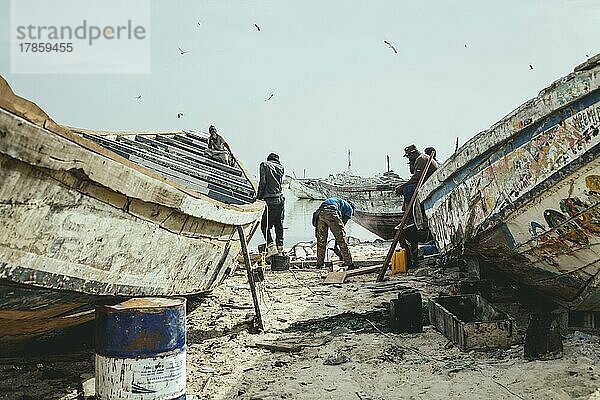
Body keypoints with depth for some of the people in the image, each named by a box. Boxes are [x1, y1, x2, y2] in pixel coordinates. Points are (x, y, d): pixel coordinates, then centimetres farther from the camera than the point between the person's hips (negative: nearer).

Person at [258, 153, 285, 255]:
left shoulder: (264, 165, 0)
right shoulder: (280, 167, 13)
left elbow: (263, 182, -8)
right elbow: (279, 182, 11)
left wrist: (259, 197, -2)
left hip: (270, 200, -5)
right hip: (280, 199, 5)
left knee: (265, 225, 2)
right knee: (279, 225, 11)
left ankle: (271, 247, -10)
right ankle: (280, 248, 13)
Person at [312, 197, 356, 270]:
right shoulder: (349, 209, 25)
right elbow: (343, 224, 16)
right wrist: (336, 245, 17)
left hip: (319, 212, 6)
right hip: (331, 213, -6)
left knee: (321, 240, 16)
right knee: (342, 240, 2)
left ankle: (319, 264, 21)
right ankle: (349, 264, 3)